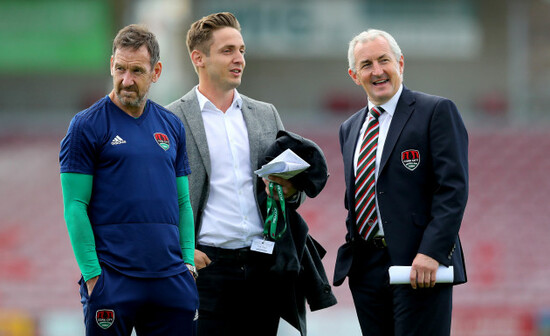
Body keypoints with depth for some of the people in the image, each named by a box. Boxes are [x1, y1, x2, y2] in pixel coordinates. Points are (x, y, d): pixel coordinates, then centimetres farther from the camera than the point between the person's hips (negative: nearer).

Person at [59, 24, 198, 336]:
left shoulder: (172, 126, 13)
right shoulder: (87, 126, -3)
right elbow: (75, 206, -7)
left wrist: (188, 263, 5)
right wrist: (92, 274, -13)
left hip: (171, 278, 4)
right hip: (113, 283, -4)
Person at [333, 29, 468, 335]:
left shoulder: (436, 112, -2)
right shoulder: (350, 128, 19)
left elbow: (453, 187, -10)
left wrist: (431, 252, -19)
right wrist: (350, 255, 10)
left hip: (421, 267, -6)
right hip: (366, 269, 6)